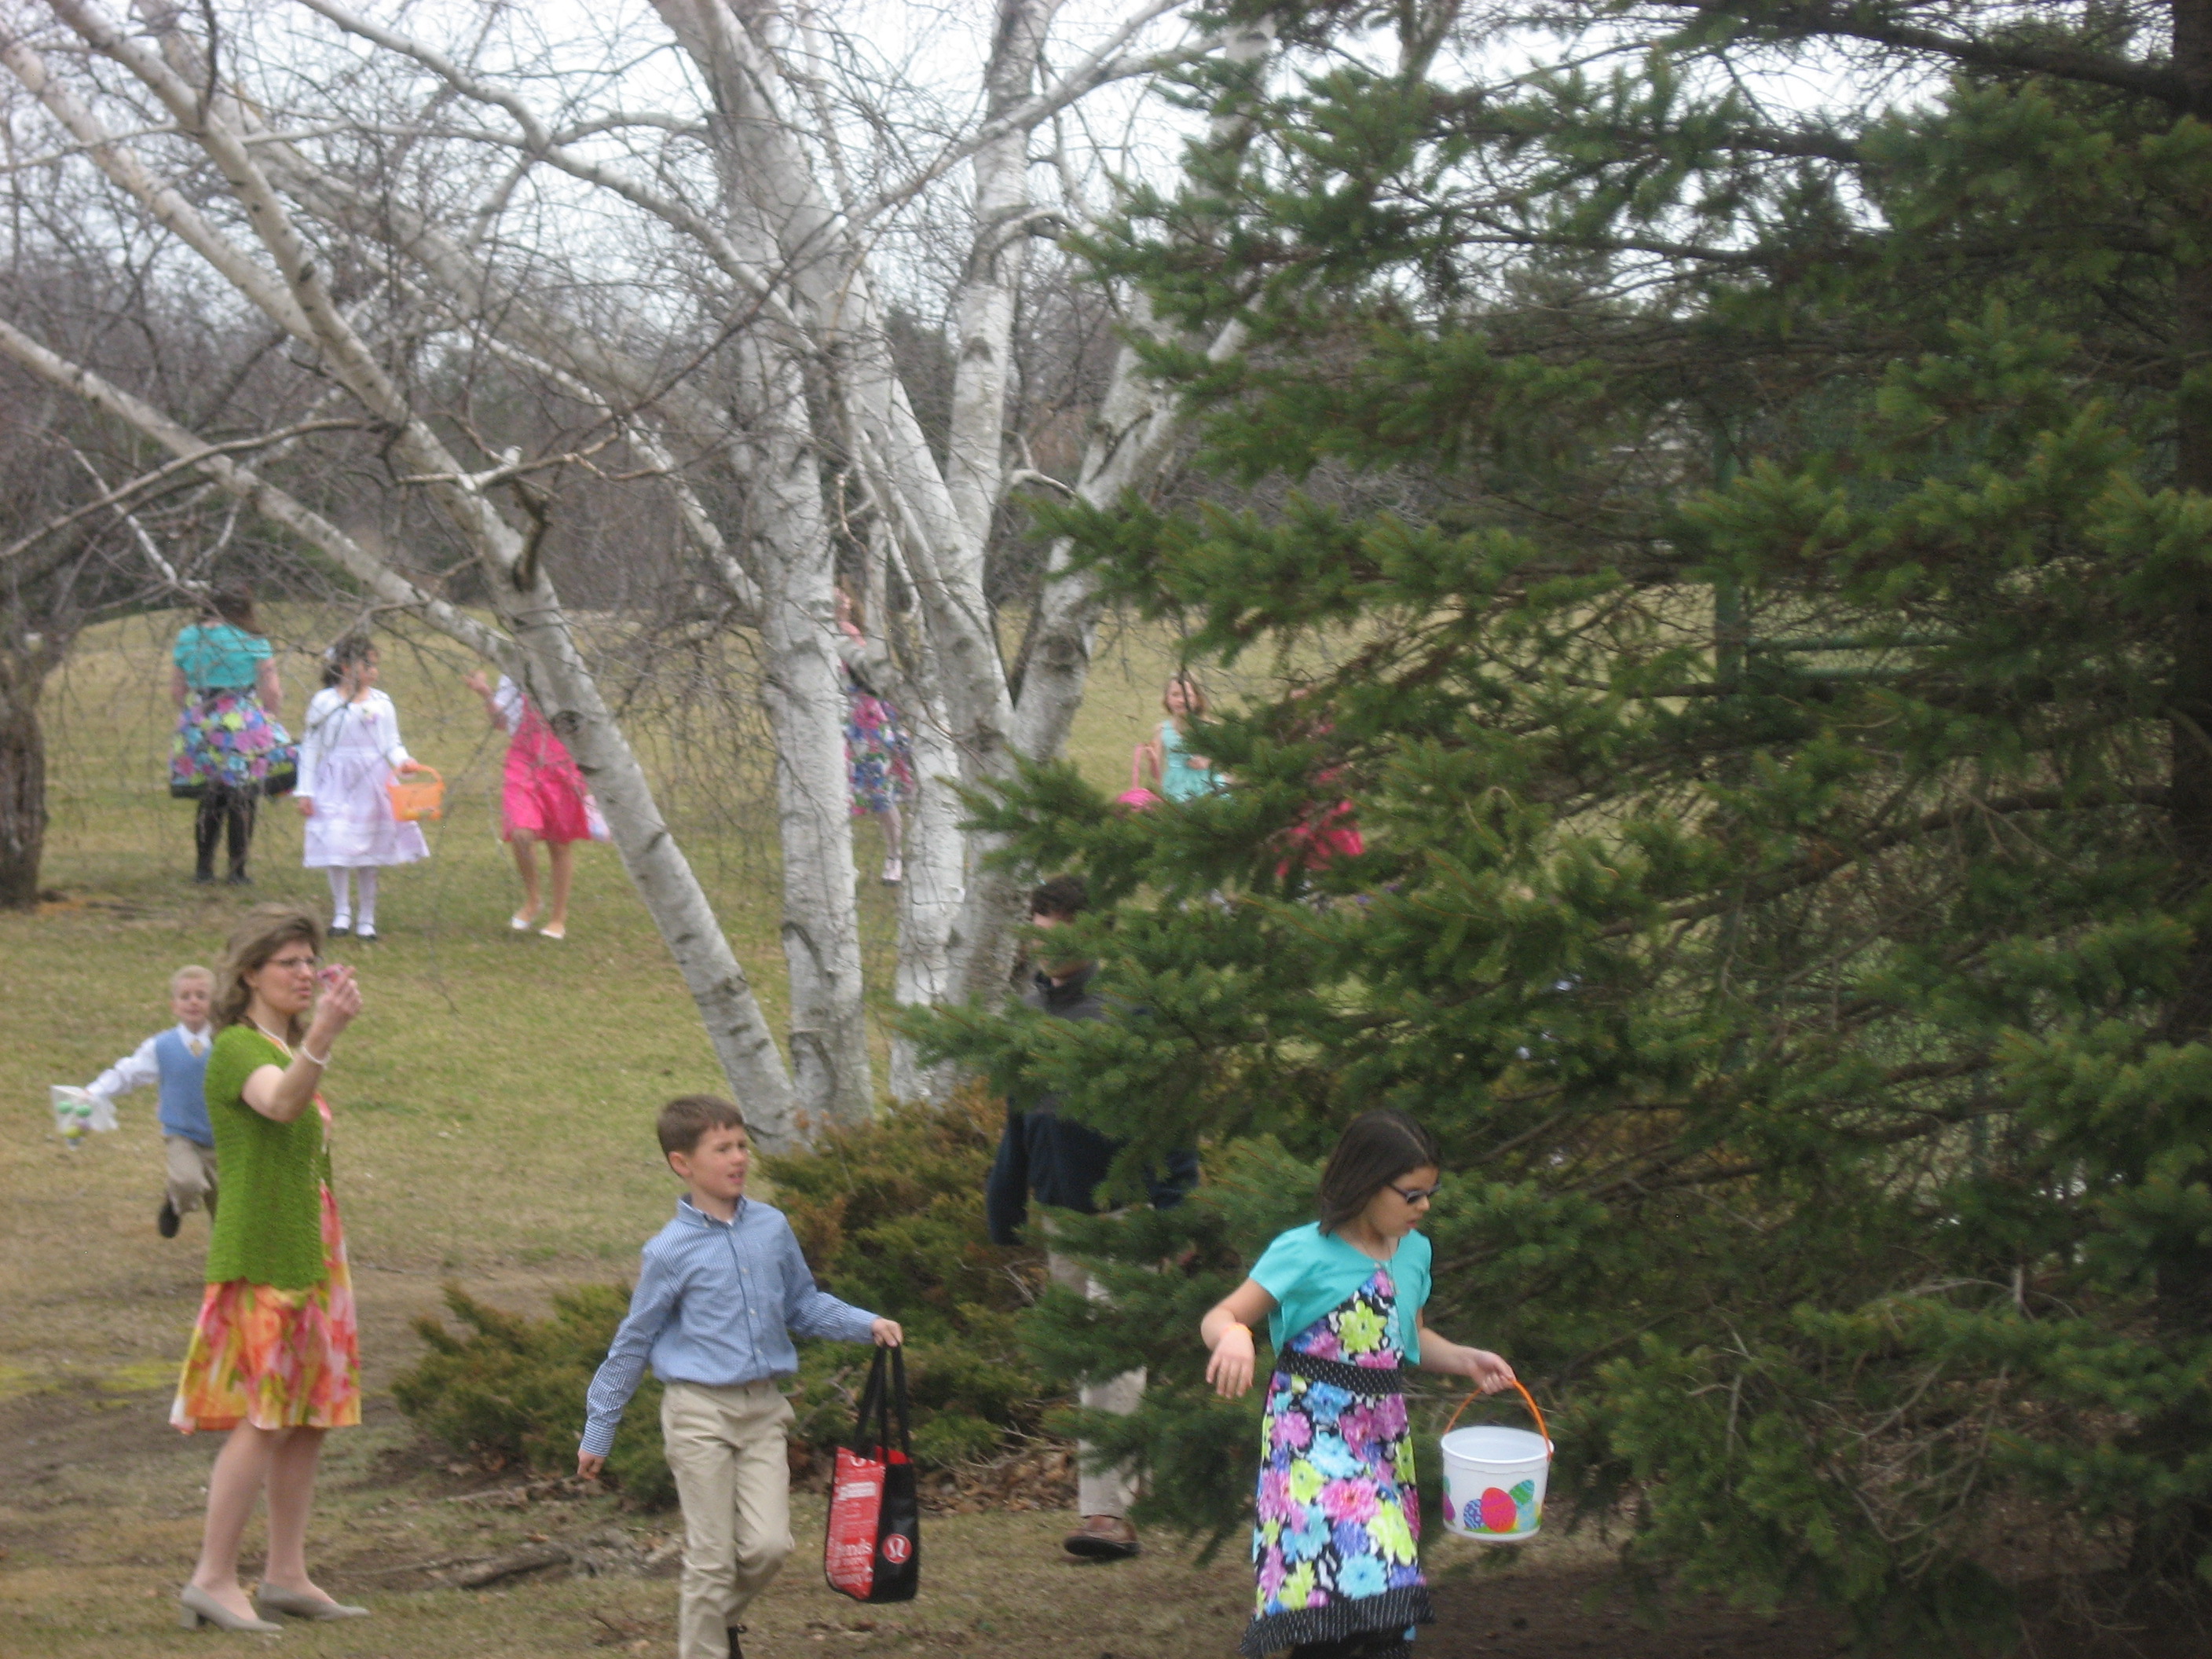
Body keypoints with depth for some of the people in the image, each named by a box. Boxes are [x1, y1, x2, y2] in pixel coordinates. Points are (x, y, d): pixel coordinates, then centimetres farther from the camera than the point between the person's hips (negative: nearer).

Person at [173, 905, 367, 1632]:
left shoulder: (286, 1050, 16)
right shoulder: (237, 1049, -13)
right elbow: (279, 1103, -38)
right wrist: (323, 1035, -52)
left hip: (309, 1257, 9)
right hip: (260, 1260, -9)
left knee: (308, 1419, 9)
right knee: (263, 1419, -12)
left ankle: (286, 1577, 14)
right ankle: (213, 1579, -8)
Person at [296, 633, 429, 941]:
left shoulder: (381, 703, 5)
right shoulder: (324, 702, 0)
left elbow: (392, 744, 8)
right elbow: (310, 748, 5)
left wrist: (404, 761, -14)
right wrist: (306, 791, 3)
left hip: (372, 783, 2)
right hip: (335, 784, -2)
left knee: (369, 853, 6)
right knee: (337, 845, -12)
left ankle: (366, 918, 15)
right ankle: (341, 913, 3)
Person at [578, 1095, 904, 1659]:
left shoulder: (772, 1228, 4)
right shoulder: (670, 1252, -7)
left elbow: (804, 1306, 19)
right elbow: (634, 1343, 2)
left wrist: (866, 1324, 3)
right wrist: (597, 1432, 5)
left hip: (763, 1408, 4)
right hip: (699, 1412, -4)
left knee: (768, 1544, -6)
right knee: (712, 1558, -2)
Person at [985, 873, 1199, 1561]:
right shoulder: (1028, 1009, 11)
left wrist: (1170, 1203, -15)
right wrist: (1004, 1204, 21)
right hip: (1061, 1213, 7)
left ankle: (1106, 1509, -14)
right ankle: (1121, 1491, 19)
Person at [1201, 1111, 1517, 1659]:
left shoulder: (1413, 1253, 10)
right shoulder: (1306, 1254, -10)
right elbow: (1219, 1319, -12)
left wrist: (1465, 1360, 9)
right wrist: (1234, 1338, -36)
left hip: (1383, 1440, 7)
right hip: (1312, 1440, -7)